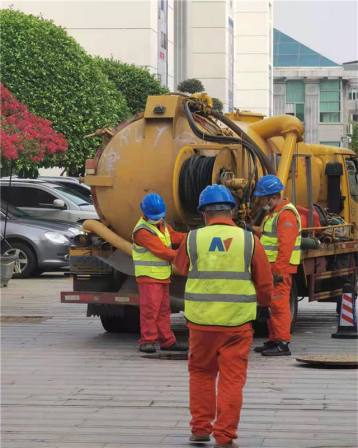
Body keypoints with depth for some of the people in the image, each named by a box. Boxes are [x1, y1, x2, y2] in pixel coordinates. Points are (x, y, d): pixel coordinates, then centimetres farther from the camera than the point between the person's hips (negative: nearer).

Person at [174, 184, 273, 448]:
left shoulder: (193, 240, -3)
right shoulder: (249, 241, -3)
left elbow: (180, 268, 18)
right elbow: (265, 286, 2)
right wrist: (262, 301, 23)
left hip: (201, 320, 1)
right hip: (238, 322, -1)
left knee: (201, 373, 19)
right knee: (232, 379, 5)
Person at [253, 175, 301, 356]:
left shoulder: (286, 215, -16)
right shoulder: (274, 213, 18)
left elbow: (286, 246, -22)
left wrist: (279, 270, -24)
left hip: (280, 268, -11)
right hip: (271, 266, 11)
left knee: (279, 304, -11)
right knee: (272, 304, 15)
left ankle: (283, 344, -10)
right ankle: (273, 340, 23)